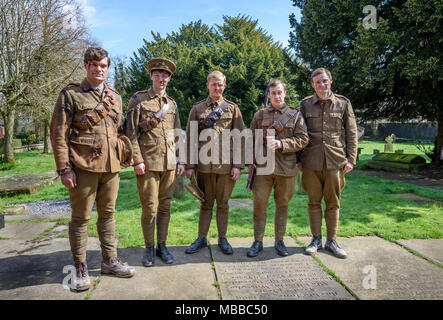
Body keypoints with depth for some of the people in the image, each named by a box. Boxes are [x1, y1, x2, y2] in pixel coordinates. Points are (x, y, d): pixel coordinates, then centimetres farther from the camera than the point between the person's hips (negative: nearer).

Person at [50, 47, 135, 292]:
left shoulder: (115, 97, 14)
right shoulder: (70, 95, -1)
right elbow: (59, 134, -6)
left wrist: (123, 156, 12)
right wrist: (64, 168, -11)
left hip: (111, 166, 5)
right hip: (83, 167, -5)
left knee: (108, 214, 14)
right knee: (81, 217, 5)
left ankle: (110, 260, 28)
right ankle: (80, 268, 19)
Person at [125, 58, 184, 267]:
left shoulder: (172, 104, 15)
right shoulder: (138, 99, 2)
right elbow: (131, 133, -4)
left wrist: (180, 161, 10)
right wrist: (137, 160, -12)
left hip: (169, 163, 4)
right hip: (147, 163, -4)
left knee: (165, 206, 10)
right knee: (149, 208, 0)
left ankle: (162, 246, 23)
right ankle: (149, 248, 17)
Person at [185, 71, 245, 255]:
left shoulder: (233, 108, 8)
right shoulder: (197, 109, 9)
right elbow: (190, 138, 7)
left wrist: (238, 165, -4)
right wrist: (190, 165, 0)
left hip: (226, 165, 0)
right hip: (204, 165, 0)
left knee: (223, 203, 10)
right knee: (206, 203, 9)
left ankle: (222, 239, 23)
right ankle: (201, 239, 23)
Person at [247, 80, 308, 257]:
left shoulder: (295, 115, 6)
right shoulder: (259, 115, 11)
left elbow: (302, 139, -1)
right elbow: (251, 139, 13)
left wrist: (281, 144, -15)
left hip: (286, 168, 0)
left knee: (282, 205, 9)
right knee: (259, 205, 2)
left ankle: (279, 241, 23)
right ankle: (258, 242, 15)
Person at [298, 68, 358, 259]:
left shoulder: (343, 104, 6)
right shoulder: (305, 105, 7)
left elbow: (352, 134, 7)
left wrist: (350, 159, 0)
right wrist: (298, 159, 4)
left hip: (335, 161, 0)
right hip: (311, 162, 0)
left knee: (333, 203, 8)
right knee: (314, 201, 7)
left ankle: (331, 241, 21)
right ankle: (316, 239, 21)